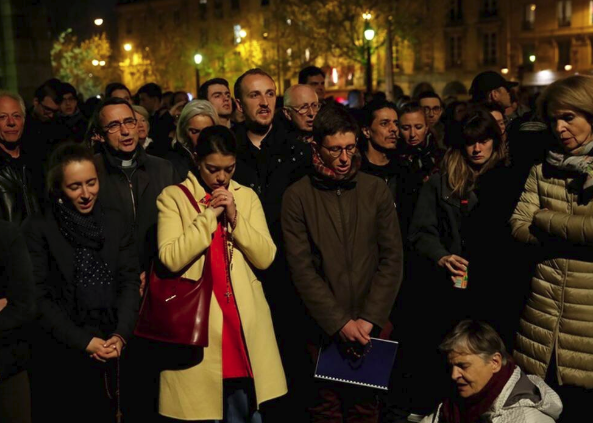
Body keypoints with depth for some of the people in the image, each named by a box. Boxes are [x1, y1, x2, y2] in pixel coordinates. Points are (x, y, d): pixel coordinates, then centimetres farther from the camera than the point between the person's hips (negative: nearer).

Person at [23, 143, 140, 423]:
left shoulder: (115, 222, 7)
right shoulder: (38, 229, -4)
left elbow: (130, 281, 4)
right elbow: (39, 297, -7)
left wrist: (121, 334, -9)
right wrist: (83, 341, -12)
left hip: (113, 352, 3)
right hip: (61, 355, -3)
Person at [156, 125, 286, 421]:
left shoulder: (247, 196, 10)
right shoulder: (173, 197, 0)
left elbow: (265, 258, 1)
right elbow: (171, 259, -13)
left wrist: (235, 217, -10)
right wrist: (209, 214, -13)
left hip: (243, 322, 3)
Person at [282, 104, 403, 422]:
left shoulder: (376, 190, 4)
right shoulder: (297, 196, -2)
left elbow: (392, 258, 1)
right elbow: (301, 268, -6)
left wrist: (370, 318, -7)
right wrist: (339, 321, -11)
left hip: (370, 327, 1)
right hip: (322, 329, -1)